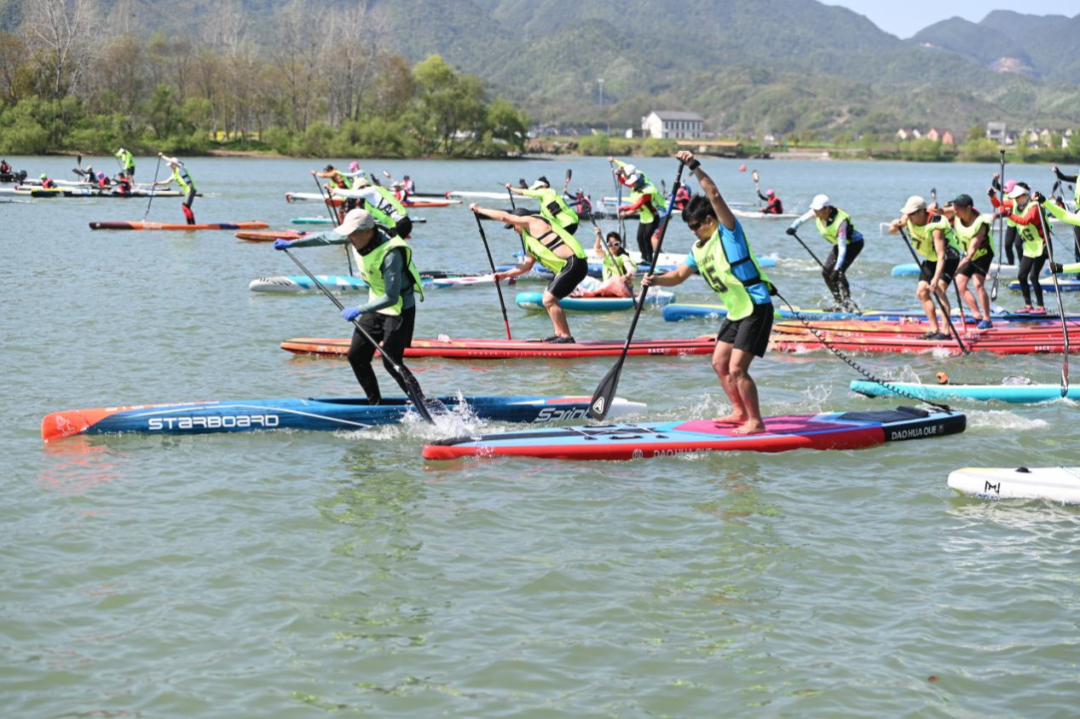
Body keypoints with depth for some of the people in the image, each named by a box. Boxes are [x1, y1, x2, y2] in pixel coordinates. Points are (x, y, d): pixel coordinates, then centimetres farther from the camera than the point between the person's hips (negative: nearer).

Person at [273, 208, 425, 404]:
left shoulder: (391, 254, -32)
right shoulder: (360, 237, -9)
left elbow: (391, 298, -33)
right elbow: (325, 238, 8)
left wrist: (359, 310, -36)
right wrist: (292, 243, 11)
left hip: (399, 309, -8)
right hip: (376, 305, 8)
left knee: (391, 363, -10)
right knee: (356, 357, 6)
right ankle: (375, 404, 18)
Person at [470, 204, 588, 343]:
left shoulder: (533, 222, -1)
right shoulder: (531, 239, 25)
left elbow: (504, 216, -2)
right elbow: (526, 265, 27)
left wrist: (479, 210, 9)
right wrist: (505, 274, 21)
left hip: (574, 264, -10)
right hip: (569, 266, 10)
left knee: (548, 300, -13)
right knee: (548, 295, 21)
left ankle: (567, 338, -8)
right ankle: (559, 334, 21)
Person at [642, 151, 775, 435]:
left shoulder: (729, 232, -10)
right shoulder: (699, 249, 13)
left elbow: (714, 195, -22)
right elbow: (679, 275, 14)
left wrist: (695, 167, -24)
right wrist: (656, 279, -5)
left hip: (757, 308, -10)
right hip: (736, 312, 10)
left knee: (736, 369, -14)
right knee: (719, 363, 14)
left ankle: (756, 422, -5)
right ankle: (739, 412, 28)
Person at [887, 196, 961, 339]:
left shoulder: (935, 226, -35)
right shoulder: (908, 218, -14)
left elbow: (941, 255, -41)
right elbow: (892, 229, -1)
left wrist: (936, 278, -50)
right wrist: (896, 224, -26)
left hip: (948, 258, -8)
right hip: (930, 258, 8)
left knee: (938, 288, -25)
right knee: (921, 292, 2)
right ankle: (934, 329, 9)